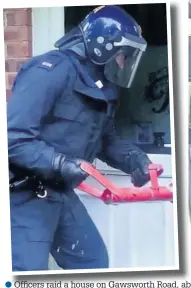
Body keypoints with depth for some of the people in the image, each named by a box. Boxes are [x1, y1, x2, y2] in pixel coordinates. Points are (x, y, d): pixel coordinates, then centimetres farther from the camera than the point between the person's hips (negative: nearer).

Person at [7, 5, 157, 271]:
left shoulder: (103, 87, 8)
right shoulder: (50, 71, -22)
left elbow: (106, 140, 16)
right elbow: (13, 138, -27)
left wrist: (133, 158, -3)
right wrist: (59, 163, -35)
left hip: (60, 194, 9)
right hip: (25, 197, -9)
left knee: (94, 261, 17)